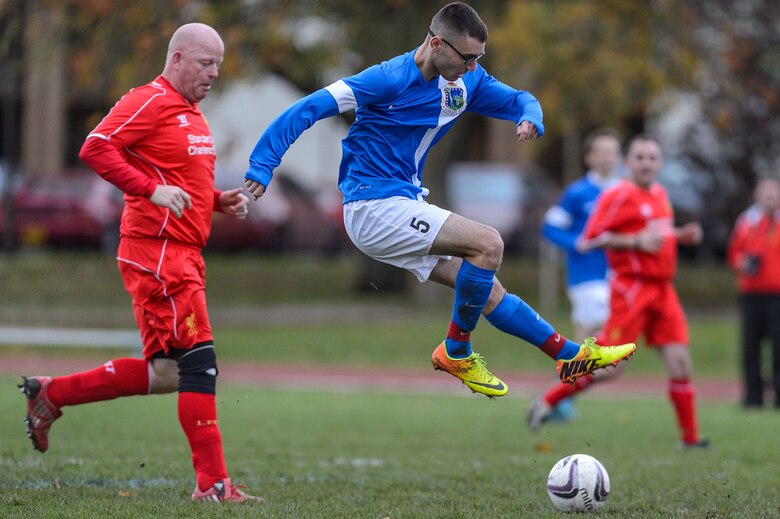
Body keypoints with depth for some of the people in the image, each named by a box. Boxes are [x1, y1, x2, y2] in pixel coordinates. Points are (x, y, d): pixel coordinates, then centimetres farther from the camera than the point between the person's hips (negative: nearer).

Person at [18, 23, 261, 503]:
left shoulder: (192, 114, 21)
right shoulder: (151, 101, -8)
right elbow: (96, 148, -19)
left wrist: (220, 200, 13)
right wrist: (151, 189, -27)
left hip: (184, 256, 10)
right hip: (157, 251, -10)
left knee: (165, 374, 8)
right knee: (198, 360, -12)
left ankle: (50, 395, 20)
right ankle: (213, 483, -11)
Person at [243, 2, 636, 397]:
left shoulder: (465, 82, 4)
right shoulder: (389, 80, -19)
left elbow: (519, 99, 16)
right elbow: (309, 109, -19)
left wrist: (530, 118, -10)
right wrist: (260, 169, -22)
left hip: (405, 207, 8)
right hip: (374, 206, -8)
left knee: (487, 291, 9)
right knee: (487, 244, -19)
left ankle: (572, 356, 18)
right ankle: (456, 351, -5)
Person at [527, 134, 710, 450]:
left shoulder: (659, 194, 16)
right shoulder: (618, 196, -10)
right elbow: (588, 240, -14)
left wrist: (681, 235, 12)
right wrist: (636, 241, -21)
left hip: (662, 289, 8)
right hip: (632, 288, -8)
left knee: (680, 363, 0)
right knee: (609, 367, -11)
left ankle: (689, 437, 6)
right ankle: (547, 402, 5)